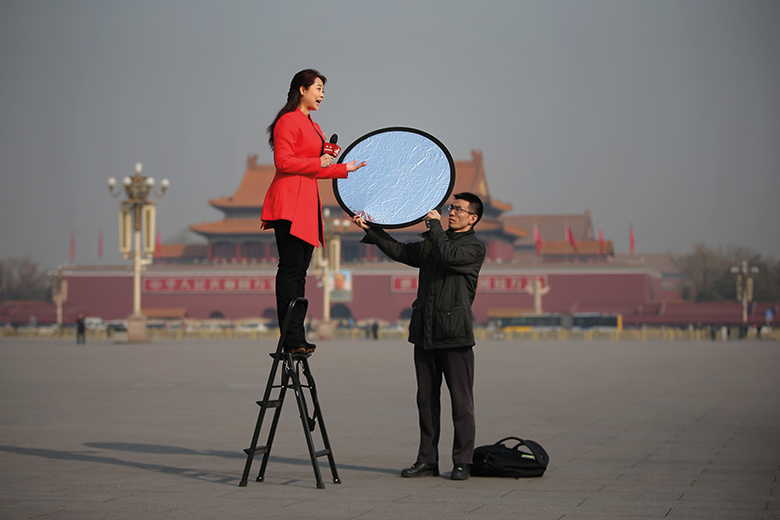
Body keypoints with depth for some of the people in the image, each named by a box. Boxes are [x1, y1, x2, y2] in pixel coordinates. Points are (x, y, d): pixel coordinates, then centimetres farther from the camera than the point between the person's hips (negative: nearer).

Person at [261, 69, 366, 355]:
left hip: (307, 202, 10)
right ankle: (292, 339, -13)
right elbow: (283, 162, -14)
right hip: (289, 202, -10)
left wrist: (345, 169, 22)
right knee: (290, 268, -11)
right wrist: (318, 163, -11)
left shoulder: (313, 126, 23)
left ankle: (297, 338, 9)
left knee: (299, 272, 8)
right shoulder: (288, 121, -5)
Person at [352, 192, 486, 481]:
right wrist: (371, 230, 8)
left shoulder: (475, 247, -1)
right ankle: (427, 460, 13)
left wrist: (435, 225, -6)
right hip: (425, 332, 6)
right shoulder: (432, 243, 20)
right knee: (426, 399, 8)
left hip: (455, 336, -6)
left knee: (461, 401, -3)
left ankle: (462, 462, 3)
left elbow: (448, 255, -18)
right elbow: (400, 251, 17)